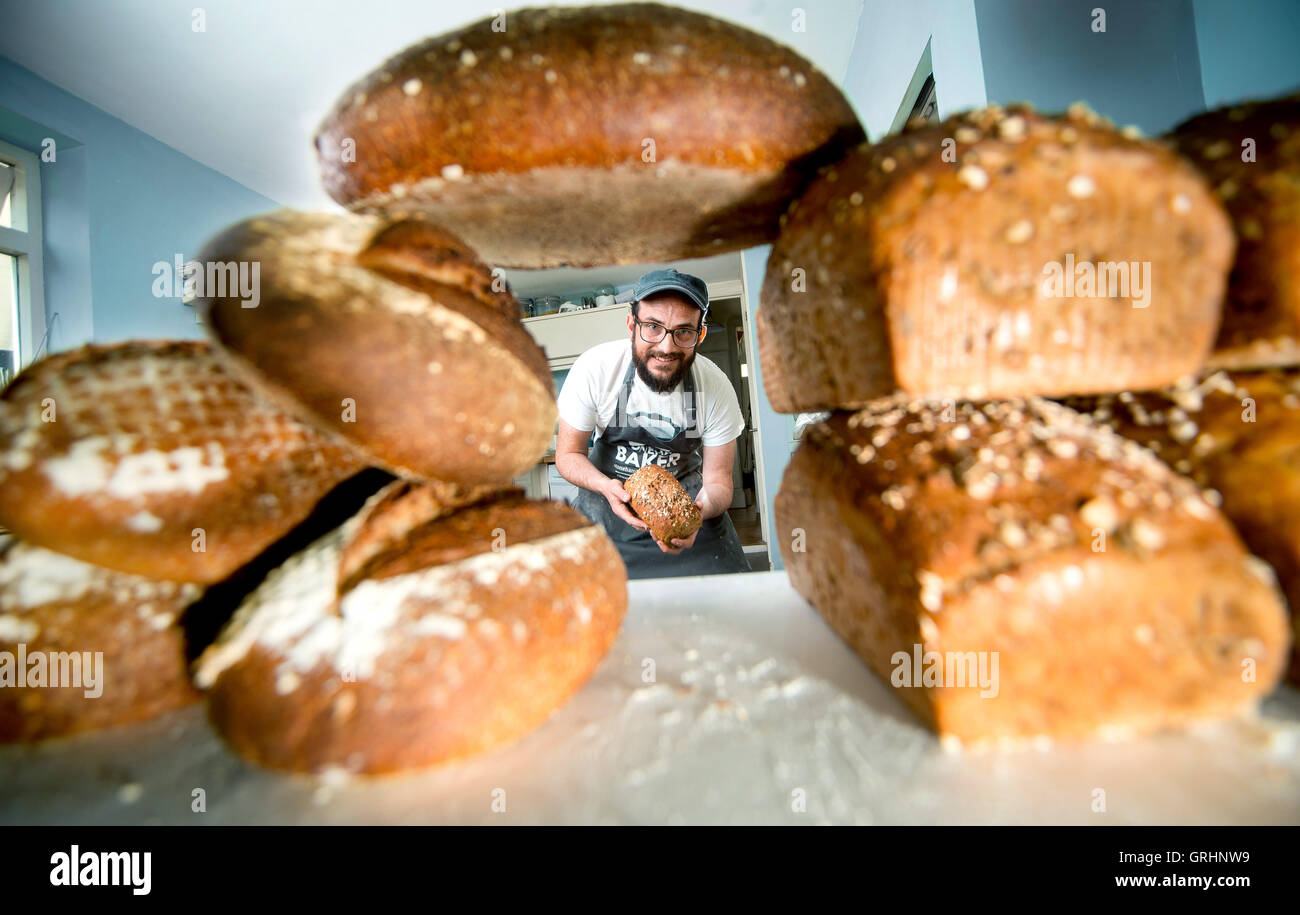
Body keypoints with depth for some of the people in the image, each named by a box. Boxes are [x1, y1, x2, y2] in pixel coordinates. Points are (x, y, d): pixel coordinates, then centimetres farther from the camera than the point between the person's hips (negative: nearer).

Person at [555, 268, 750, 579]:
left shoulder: (717, 389, -20)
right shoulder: (594, 368, -23)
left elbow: (718, 481, -13)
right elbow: (568, 454, -12)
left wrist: (696, 513, -37)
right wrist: (607, 486, -33)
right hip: (609, 487, 0)